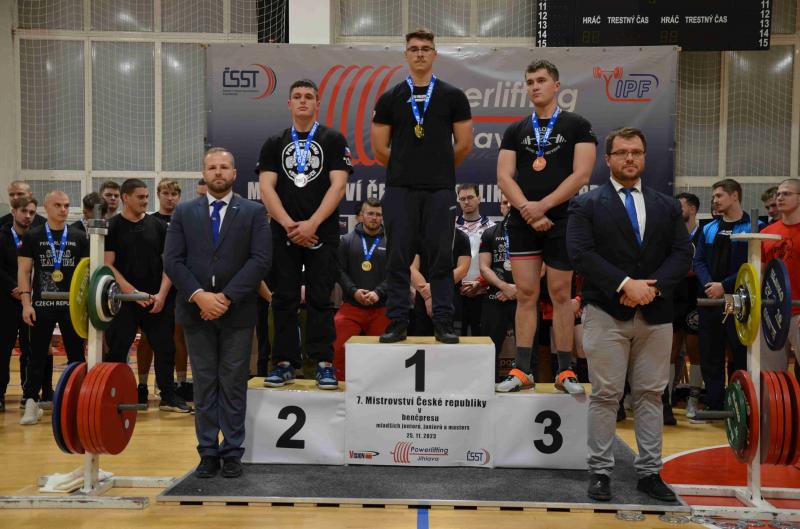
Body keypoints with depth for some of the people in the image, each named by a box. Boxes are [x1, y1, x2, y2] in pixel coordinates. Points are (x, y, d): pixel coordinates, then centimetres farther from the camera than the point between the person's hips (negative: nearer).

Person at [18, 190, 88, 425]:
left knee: (76, 354, 6)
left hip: (71, 305, 1)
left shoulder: (79, 237, 6)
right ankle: (31, 402, 9)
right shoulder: (32, 236, 3)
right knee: (38, 355, 3)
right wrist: (26, 302, -8)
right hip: (41, 305, -1)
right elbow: (24, 271, 1)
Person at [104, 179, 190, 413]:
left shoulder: (158, 226, 8)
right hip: (124, 299, -2)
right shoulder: (112, 227, 0)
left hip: (158, 300, 3)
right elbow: (108, 265, -6)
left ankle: (169, 396, 16)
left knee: (165, 348, 5)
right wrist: (132, 292, -15)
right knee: (117, 350, 1)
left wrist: (162, 294, -8)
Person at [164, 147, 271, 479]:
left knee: (234, 386, 4)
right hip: (195, 311, 2)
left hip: (237, 312, -2)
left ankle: (232, 453, 13)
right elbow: (172, 260, 1)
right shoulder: (184, 212, 9)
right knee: (204, 385, 8)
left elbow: (261, 260, -6)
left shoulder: (254, 212, 3)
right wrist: (200, 296, -12)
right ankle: (208, 453, 16)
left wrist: (227, 297, -13)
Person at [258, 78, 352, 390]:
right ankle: (284, 363, 10)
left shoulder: (333, 141, 6)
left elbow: (338, 186, -4)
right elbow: (266, 188, 3)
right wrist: (290, 225, -11)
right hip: (283, 233, 3)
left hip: (322, 233, -2)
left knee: (320, 299, -1)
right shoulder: (274, 144, 13)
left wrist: (311, 224, -14)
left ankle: (324, 364, 4)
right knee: (284, 299, 4)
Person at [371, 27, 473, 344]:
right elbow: (379, 148, 8)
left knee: (441, 258, 3)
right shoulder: (390, 98, 7)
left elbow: (464, 144, 7)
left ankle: (443, 324, 10)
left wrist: (439, 170, 13)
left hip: (440, 190, 0)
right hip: (399, 190, 1)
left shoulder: (453, 96, 6)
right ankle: (397, 323, 10)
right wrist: (404, 169, 12)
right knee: (398, 258, 2)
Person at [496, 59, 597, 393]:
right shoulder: (516, 131, 13)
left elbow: (581, 175, -7)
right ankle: (522, 371, 6)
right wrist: (527, 210, -11)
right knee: (525, 295, 2)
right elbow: (504, 177, 4)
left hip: (561, 221, -2)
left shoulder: (577, 126, 4)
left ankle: (565, 371, 9)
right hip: (523, 224, 3)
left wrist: (542, 206, -14)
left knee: (561, 294, 2)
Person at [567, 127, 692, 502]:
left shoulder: (667, 207, 15)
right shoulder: (586, 204, 3)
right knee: (605, 395, 1)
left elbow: (682, 253, 6)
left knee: (651, 394, 8)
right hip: (606, 312, -3)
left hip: (656, 313, 4)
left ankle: (649, 472, 17)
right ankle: (600, 471, 10)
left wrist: (654, 286, -12)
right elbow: (580, 252, -10)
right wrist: (625, 284, -17)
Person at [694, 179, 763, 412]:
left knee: (741, 356, 0)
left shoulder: (753, 227, -2)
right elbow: (698, 261, 7)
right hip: (709, 301, 5)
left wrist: (725, 286, -15)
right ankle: (714, 405, 18)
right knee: (709, 356, 8)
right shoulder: (708, 229, 14)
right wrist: (709, 284, -11)